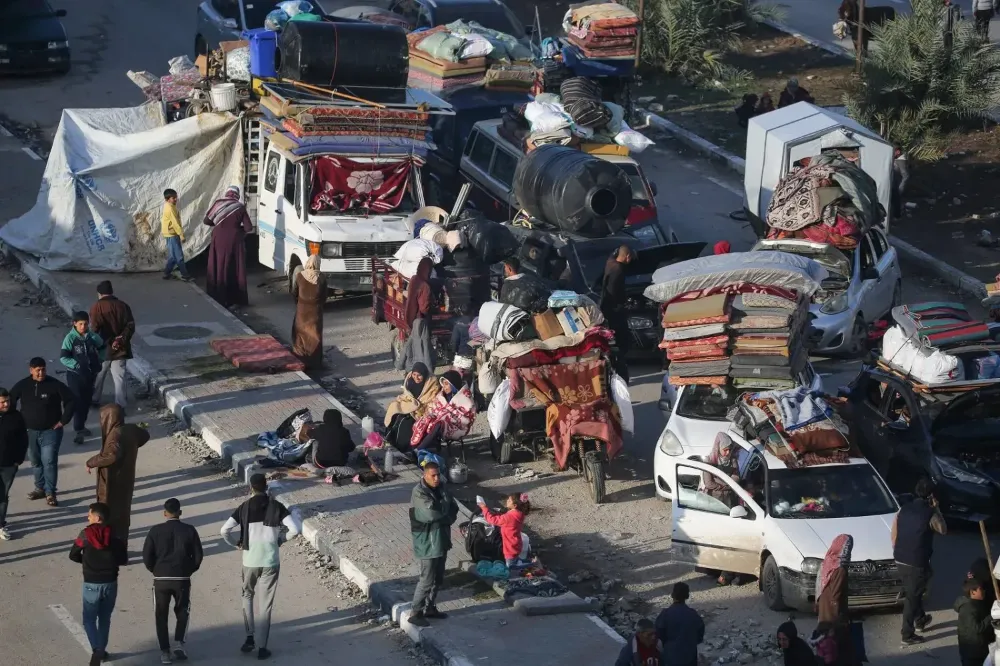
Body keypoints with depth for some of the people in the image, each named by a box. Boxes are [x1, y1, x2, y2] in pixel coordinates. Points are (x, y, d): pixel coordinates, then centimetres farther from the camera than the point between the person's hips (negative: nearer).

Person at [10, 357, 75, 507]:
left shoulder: (54, 385, -12)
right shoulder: (22, 385, -4)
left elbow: (71, 400, -7)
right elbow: (10, 401, 10)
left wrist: (63, 420, -9)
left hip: (50, 431, -4)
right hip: (30, 431, 4)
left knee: (49, 462, -8)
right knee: (36, 462, 15)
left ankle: (50, 493, -1)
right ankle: (40, 488, 31)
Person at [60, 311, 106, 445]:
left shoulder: (93, 336, -3)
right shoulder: (70, 338, -14)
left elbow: (102, 348, 14)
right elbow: (63, 357, -14)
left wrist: (100, 360, 0)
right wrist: (77, 365, -22)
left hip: (91, 374, 5)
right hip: (75, 374, -5)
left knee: (87, 401, 14)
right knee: (78, 402, -8)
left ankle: (81, 426, 31)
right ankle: (77, 431, -6)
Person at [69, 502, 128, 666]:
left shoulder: (86, 534, -11)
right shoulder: (114, 536, -5)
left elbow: (73, 555, -3)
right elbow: (123, 560, 0)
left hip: (92, 584, -3)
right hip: (110, 583, 3)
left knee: (89, 619, 7)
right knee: (105, 618, 20)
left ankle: (96, 650, -13)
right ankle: (102, 650, 28)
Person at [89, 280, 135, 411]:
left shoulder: (96, 307, -9)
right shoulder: (123, 306, 2)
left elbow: (95, 329, -16)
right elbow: (130, 326, -4)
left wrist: (108, 342, -12)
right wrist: (121, 340, -10)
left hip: (102, 348, -2)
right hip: (119, 349, 2)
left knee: (98, 376, 17)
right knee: (120, 377, 4)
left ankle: (95, 400, 31)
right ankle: (121, 406, 1)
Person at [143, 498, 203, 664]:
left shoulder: (155, 531, -4)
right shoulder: (189, 530, -3)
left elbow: (147, 557, -4)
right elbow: (198, 556, -1)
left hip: (161, 580, 0)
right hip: (182, 579, 0)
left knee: (161, 616, 12)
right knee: (182, 612, 19)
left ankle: (165, 652, 9)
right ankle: (178, 642, 1)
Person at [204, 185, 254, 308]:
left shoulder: (218, 204, -2)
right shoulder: (240, 207, -5)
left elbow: (207, 220, 5)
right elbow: (249, 228, -6)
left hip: (218, 241, 1)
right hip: (234, 241, -1)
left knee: (218, 269, 7)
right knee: (235, 269, 8)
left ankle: (216, 298, 6)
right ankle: (237, 298, 10)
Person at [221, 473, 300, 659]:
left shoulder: (244, 508, -3)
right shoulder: (276, 507, -6)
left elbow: (224, 530, -10)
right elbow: (296, 530, -13)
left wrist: (236, 544, 6)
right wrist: (281, 539, 4)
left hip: (250, 561, 1)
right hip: (270, 562, -1)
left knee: (248, 596, 24)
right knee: (266, 605, 6)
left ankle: (250, 637, 14)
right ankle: (262, 647, 4)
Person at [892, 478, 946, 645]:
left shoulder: (903, 509, 1)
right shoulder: (930, 514, -16)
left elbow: (894, 535, 7)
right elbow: (943, 530, 4)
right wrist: (936, 509, 8)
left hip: (900, 560, 6)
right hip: (917, 563, -6)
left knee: (912, 592, 26)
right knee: (912, 597, 4)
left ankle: (920, 620, 46)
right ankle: (907, 635, 9)